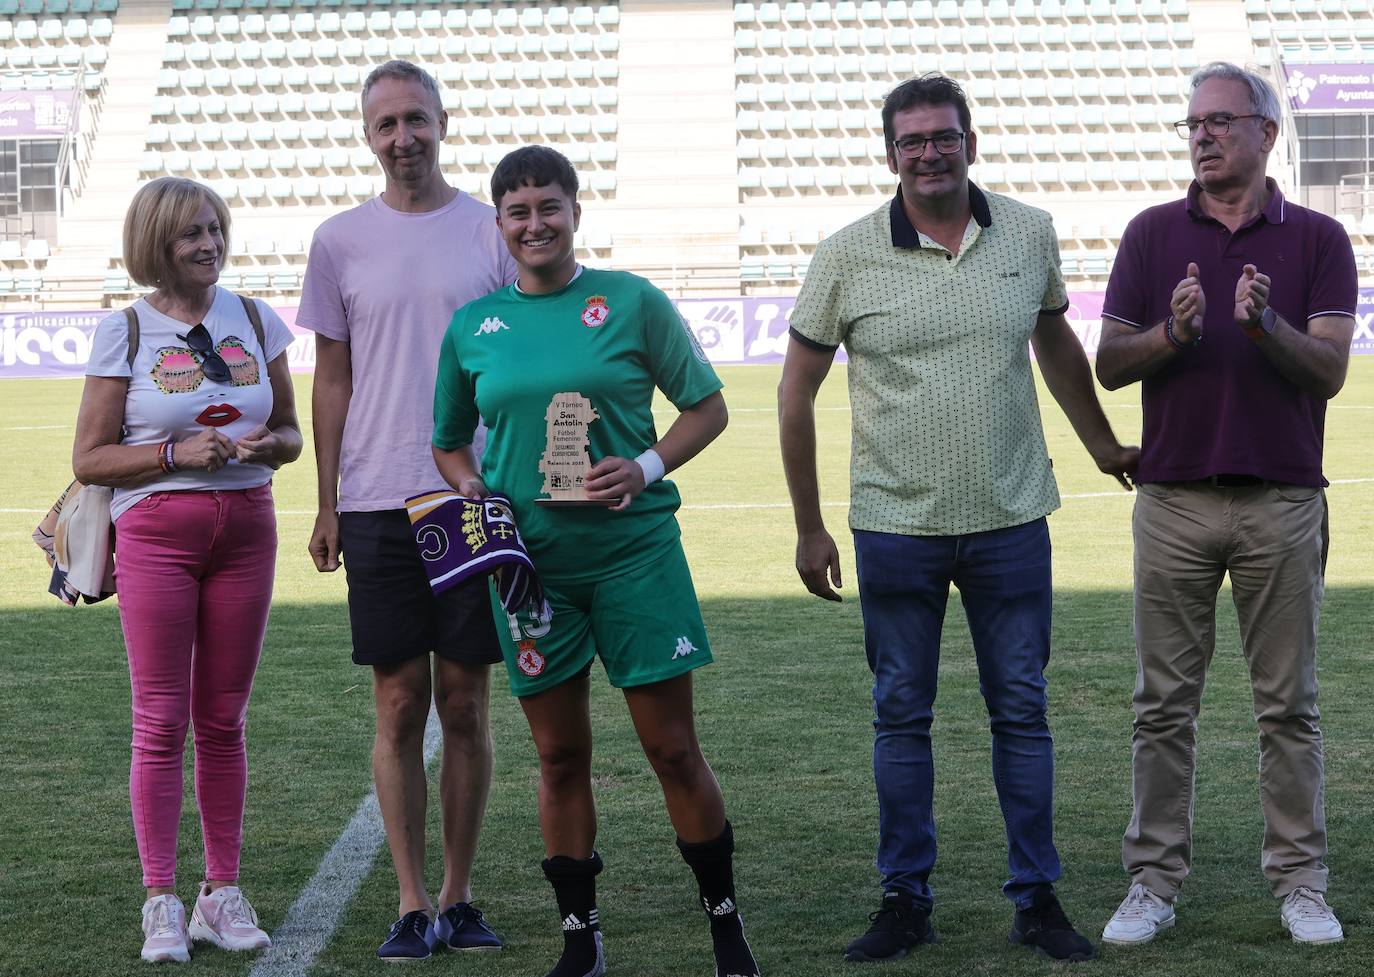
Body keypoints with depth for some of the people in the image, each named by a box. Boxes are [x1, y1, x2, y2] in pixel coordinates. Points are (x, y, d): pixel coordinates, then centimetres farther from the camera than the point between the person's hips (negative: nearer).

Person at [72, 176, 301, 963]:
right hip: (157, 531, -3)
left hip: (246, 526, 3)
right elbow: (89, 459, -3)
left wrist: (265, 444, -7)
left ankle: (223, 892, 14)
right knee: (161, 721, -3)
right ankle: (162, 902, 2)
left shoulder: (256, 321, 9)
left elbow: (291, 433, 16)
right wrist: (178, 453, -15)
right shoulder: (124, 332, -2)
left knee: (224, 720, 8)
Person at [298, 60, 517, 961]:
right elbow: (333, 380, 10)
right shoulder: (341, 243, 7)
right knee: (400, 705, 1)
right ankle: (412, 903, 7)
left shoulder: (493, 233, 4)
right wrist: (326, 505, 7)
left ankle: (459, 895, 14)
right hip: (376, 503, 1)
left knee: (464, 704, 4)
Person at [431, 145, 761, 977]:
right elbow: (450, 440, 18)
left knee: (673, 747, 1)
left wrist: (647, 468, -12)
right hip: (528, 558, 2)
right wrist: (470, 487, -2)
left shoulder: (632, 302, -2)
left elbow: (707, 406, 3)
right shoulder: (473, 326, 6)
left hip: (634, 550, -2)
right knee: (560, 757, 9)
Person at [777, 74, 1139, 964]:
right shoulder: (848, 256, -5)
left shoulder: (1030, 235, 1)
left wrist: (1102, 445, 26)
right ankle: (906, 900, 16)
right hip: (896, 527, -1)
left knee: (1022, 711, 6)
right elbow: (797, 392, 1)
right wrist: (809, 528, 1)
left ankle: (1038, 899, 15)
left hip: (1011, 522, 1)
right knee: (901, 716, 6)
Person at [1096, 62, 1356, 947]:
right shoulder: (1153, 235, 7)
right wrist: (1174, 333, -17)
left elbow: (1329, 371, -6)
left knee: (1289, 704, 4)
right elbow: (1109, 365, 2)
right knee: (1164, 703, 4)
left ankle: (1301, 883, 11)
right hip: (1174, 499, 1)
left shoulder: (1318, 240, 3)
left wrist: (1266, 326, -25)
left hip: (1282, 500, -1)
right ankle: (1154, 882, 10)